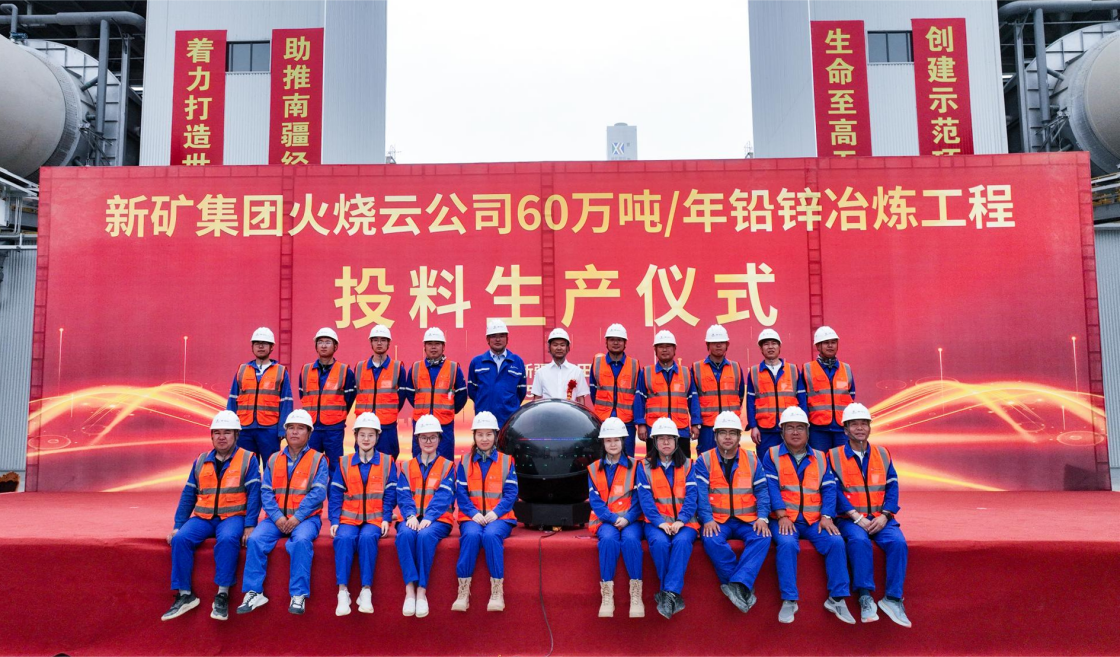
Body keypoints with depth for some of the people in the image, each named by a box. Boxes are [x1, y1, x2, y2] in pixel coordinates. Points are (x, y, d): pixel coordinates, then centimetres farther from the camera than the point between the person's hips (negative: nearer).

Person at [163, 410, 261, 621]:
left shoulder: (248, 460, 4)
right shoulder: (200, 461, 16)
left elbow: (254, 493, -4)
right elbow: (188, 495, 15)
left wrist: (250, 526, -14)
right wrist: (178, 526, 5)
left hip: (233, 516, -4)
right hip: (202, 517, 4)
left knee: (228, 539, -35)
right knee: (180, 539, -23)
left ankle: (222, 594, -24)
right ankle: (184, 595, -14)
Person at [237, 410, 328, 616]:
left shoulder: (318, 460, 4)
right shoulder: (273, 460, 14)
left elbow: (318, 493, -7)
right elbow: (266, 492, 5)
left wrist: (297, 518, -17)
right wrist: (277, 517, -11)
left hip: (305, 517, -3)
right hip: (276, 517, 3)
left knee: (301, 540, -33)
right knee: (255, 539, -23)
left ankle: (299, 595, -24)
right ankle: (253, 593, -14)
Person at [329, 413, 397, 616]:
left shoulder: (387, 462, 7)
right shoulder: (343, 463, 10)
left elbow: (390, 494, 3)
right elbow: (335, 495, 5)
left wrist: (386, 519, -9)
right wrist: (334, 520, -7)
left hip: (374, 519, -1)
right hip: (349, 518, 1)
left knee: (367, 538, -32)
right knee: (344, 538, -30)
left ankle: (366, 591, -24)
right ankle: (343, 592, -24)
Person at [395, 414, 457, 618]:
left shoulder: (447, 466, 11)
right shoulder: (407, 467, 18)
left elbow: (444, 496, -4)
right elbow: (403, 495, 4)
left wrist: (428, 518, -20)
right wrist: (410, 516, -16)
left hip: (438, 519, -2)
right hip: (411, 519, 2)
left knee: (426, 535, -35)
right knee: (405, 534, -33)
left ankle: (421, 590, -29)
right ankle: (409, 588, -32)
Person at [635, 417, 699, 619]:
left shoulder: (687, 465, 11)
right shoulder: (645, 467, 9)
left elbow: (691, 496, -1)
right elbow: (645, 498, -2)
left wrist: (681, 521, -17)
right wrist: (660, 522, -17)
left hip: (684, 522, 0)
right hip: (656, 521, 0)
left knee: (682, 541, -32)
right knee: (659, 542, -32)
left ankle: (669, 593, -32)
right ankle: (674, 595, -20)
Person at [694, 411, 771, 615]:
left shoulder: (752, 460, 11)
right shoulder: (704, 461, 4)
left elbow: (762, 492, 5)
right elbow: (701, 494, -6)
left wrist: (762, 517, -12)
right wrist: (707, 519, -21)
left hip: (747, 520, 2)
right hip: (717, 521, -1)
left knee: (762, 537, -30)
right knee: (711, 539, -33)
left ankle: (737, 585, -34)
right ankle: (744, 589, -23)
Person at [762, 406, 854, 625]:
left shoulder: (820, 458, 15)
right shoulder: (772, 455, 6)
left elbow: (829, 489, 5)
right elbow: (771, 487, -5)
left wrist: (826, 517, -11)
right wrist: (782, 516, -17)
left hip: (814, 520, 3)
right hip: (785, 520, -3)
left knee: (836, 542, -23)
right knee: (787, 544, -31)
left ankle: (837, 598, -11)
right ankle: (789, 600, -23)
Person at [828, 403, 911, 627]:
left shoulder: (882, 454, 14)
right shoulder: (834, 455, 4)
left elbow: (892, 487, 6)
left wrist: (884, 516, -10)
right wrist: (856, 517, -16)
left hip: (879, 518, 3)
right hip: (850, 518, -3)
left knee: (898, 542, -26)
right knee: (859, 540, -33)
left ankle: (893, 598, -17)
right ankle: (865, 597, -26)